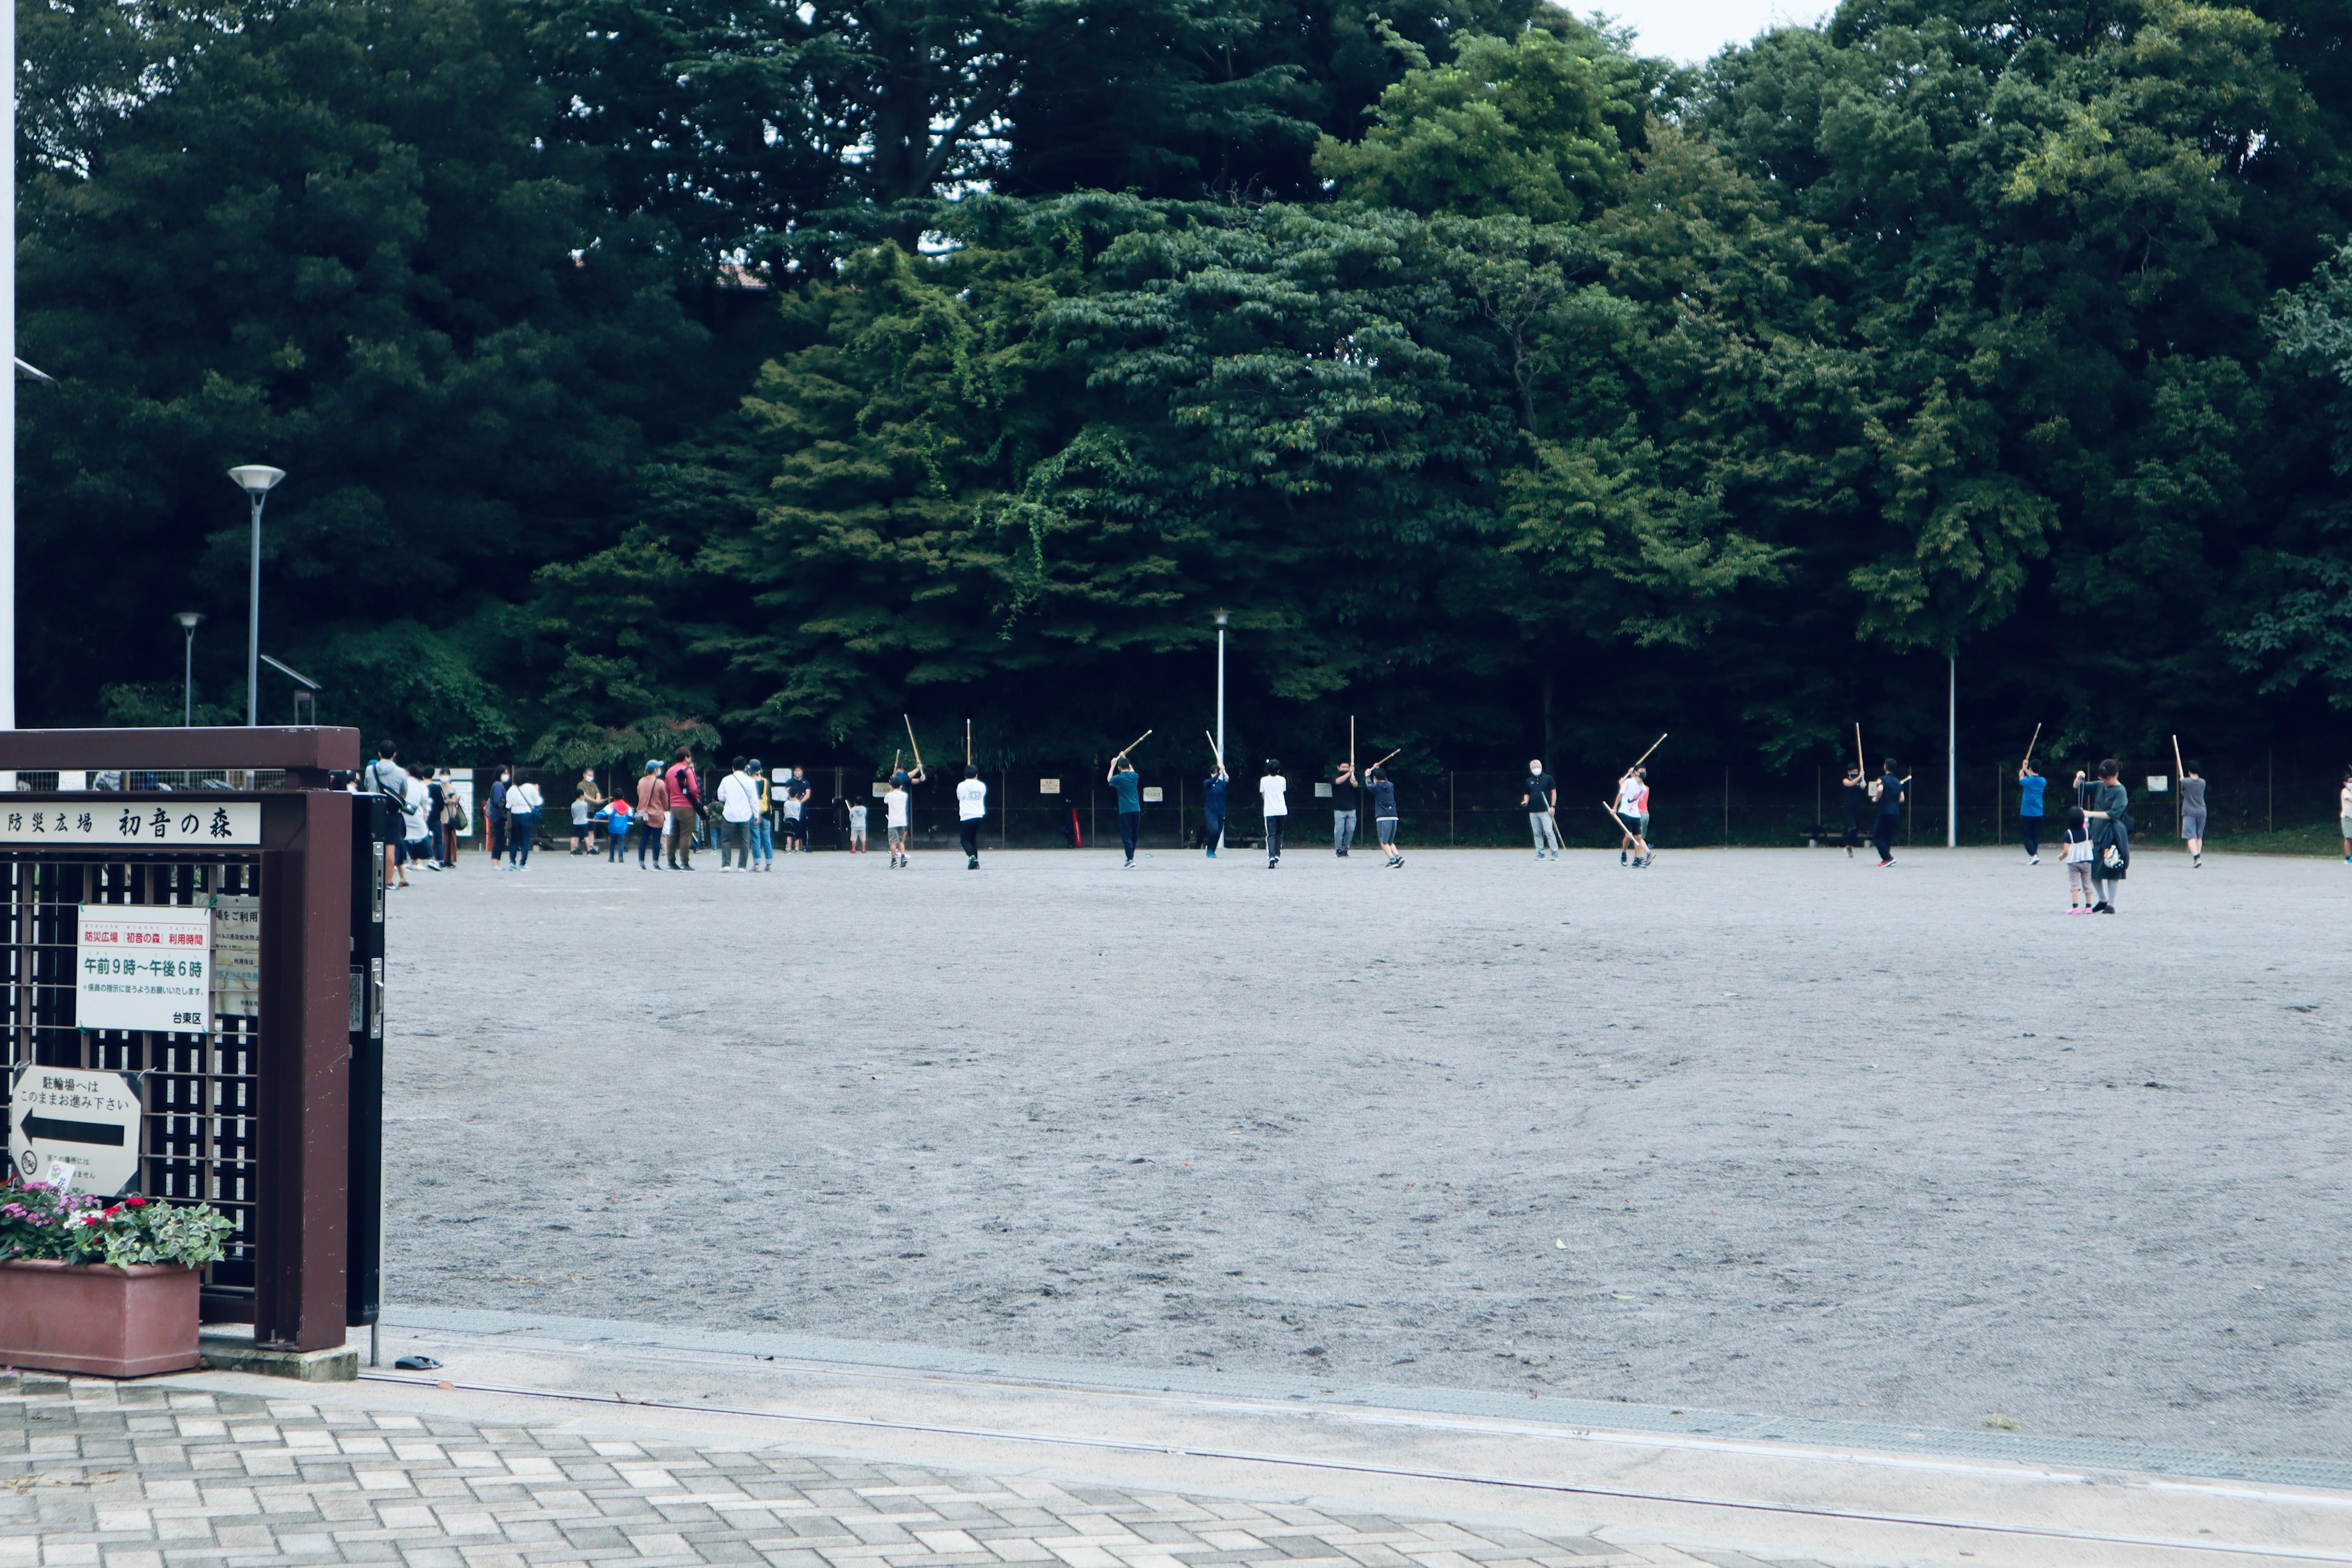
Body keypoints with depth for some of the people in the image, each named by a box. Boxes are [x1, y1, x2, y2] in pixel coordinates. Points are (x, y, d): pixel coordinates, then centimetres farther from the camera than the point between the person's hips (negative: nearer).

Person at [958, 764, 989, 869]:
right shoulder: (981, 786, 4)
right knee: (974, 839, 18)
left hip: (966, 817, -3)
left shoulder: (961, 786, -1)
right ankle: (975, 862, 13)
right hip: (979, 816, 3)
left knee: (965, 840, 3)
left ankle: (972, 856, -24)